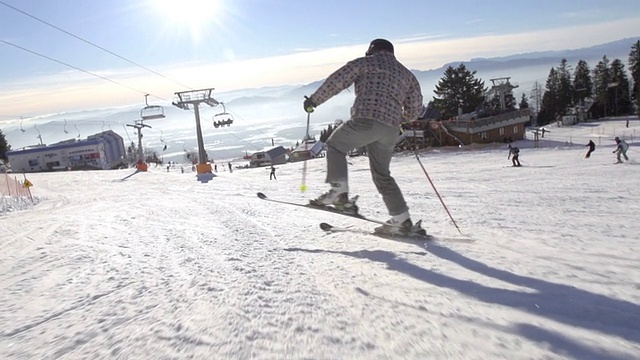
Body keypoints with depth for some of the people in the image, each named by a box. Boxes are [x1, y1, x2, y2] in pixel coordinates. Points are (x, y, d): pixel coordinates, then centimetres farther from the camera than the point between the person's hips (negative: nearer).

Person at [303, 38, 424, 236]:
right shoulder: (407, 74, 26)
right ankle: (402, 221, 15)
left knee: (335, 145, 17)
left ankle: (339, 193, 1)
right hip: (391, 130, 6)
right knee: (382, 174, 18)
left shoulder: (365, 63, 12)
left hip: (366, 120, -5)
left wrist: (314, 100, 14)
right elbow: (415, 109, 25)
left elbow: (336, 81, 4)